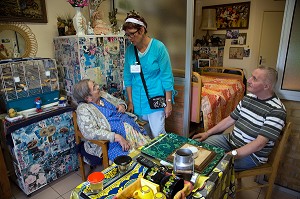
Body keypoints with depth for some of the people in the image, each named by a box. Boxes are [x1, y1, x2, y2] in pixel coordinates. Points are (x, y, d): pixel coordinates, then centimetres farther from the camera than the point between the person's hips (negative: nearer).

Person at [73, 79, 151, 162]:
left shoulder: (103, 95, 11)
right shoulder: (83, 109, -9)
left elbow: (119, 101, 28)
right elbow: (91, 132, -21)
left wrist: (122, 105, 3)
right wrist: (116, 137, -28)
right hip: (113, 140, -6)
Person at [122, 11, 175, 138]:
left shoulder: (158, 47, -11)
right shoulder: (129, 50, 1)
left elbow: (167, 77, -10)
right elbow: (128, 78, 6)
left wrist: (168, 102, -9)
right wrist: (130, 102, 5)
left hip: (155, 100, -4)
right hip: (137, 101, 4)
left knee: (157, 135, -1)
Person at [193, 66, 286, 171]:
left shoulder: (276, 110, -21)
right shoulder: (248, 97, 4)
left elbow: (260, 143, -26)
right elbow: (231, 119, 10)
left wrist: (232, 155, -31)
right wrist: (208, 133, 4)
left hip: (252, 154, -7)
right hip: (230, 139, 8)